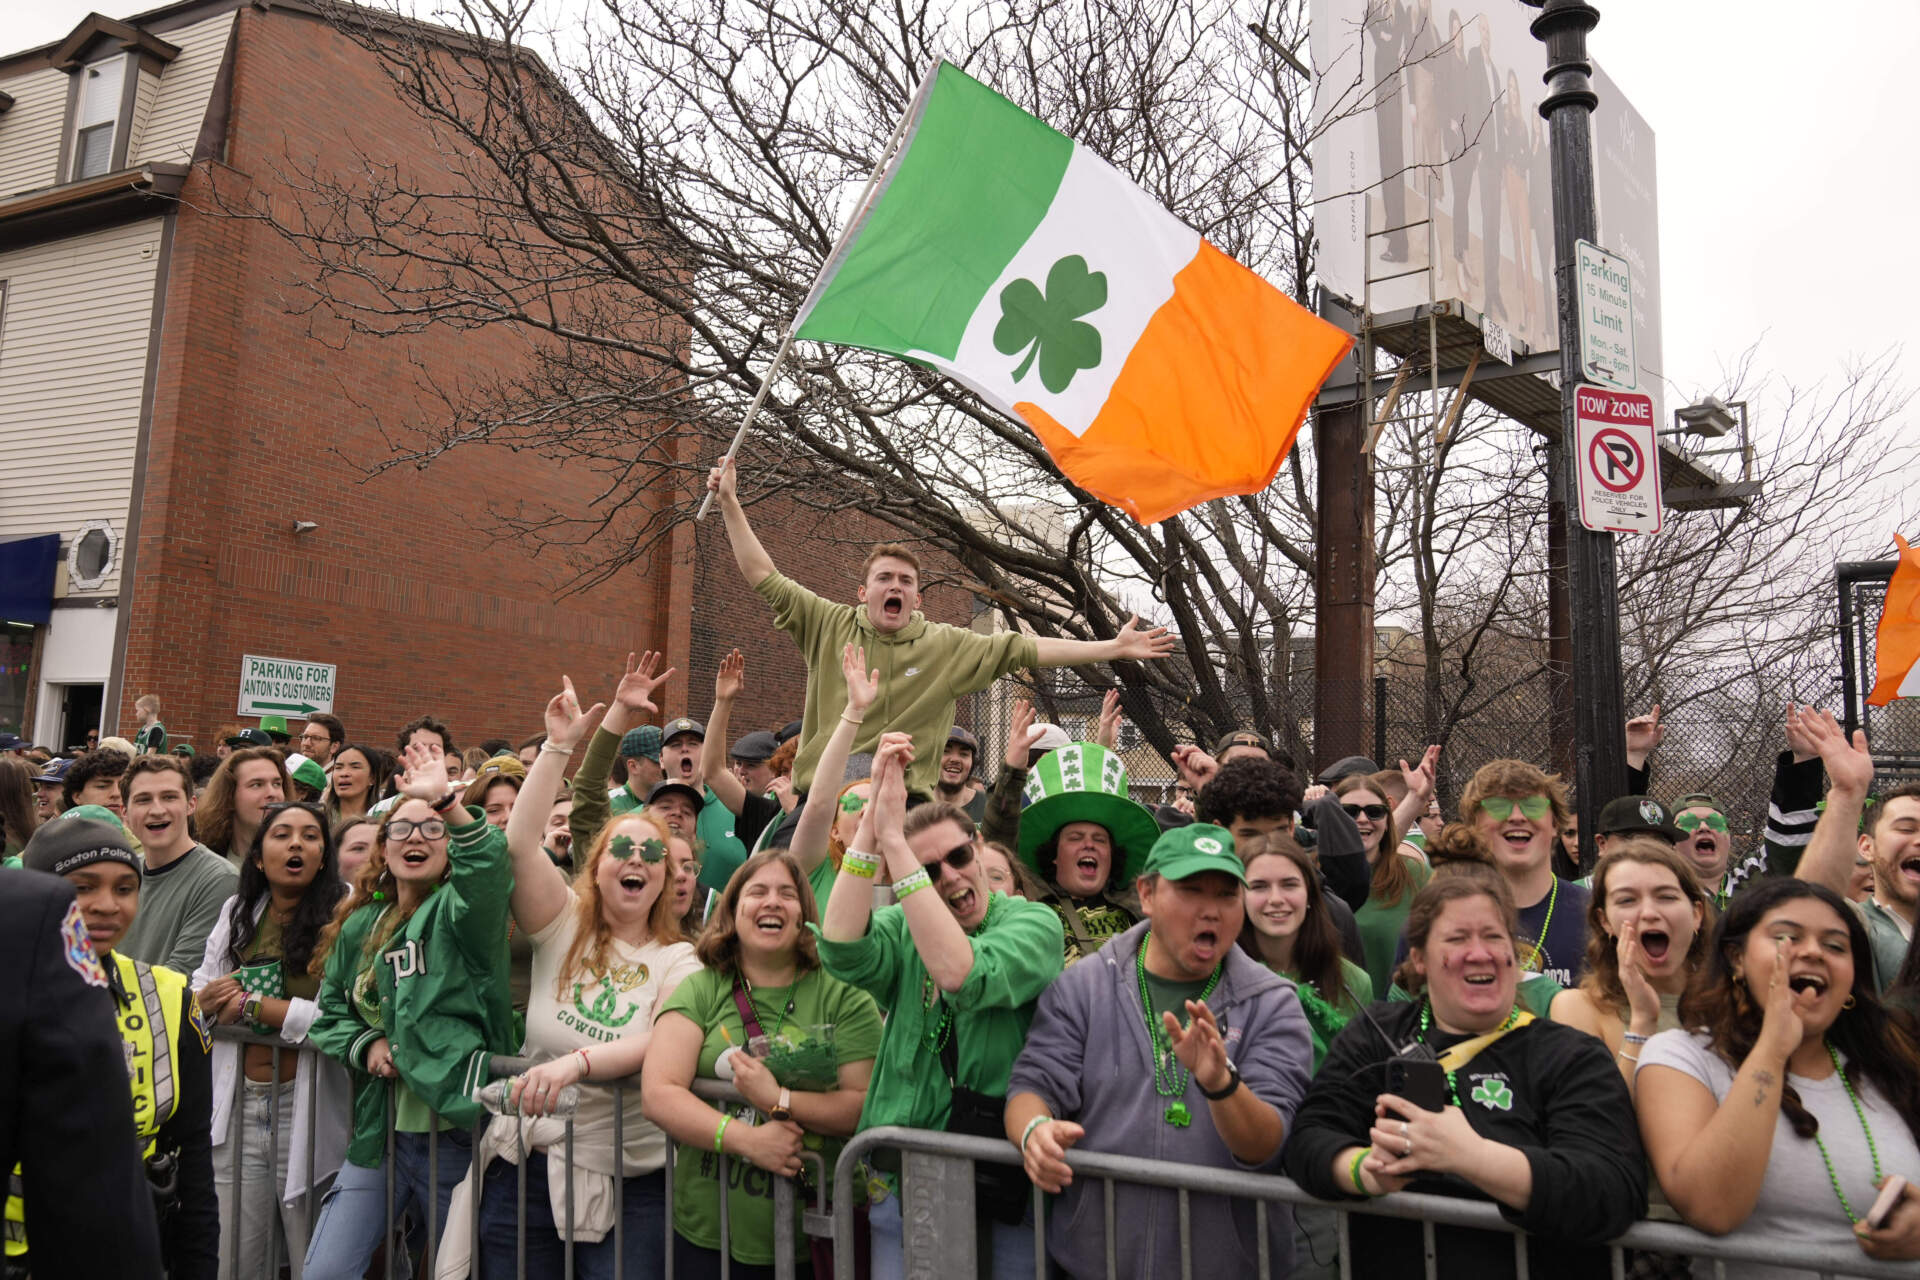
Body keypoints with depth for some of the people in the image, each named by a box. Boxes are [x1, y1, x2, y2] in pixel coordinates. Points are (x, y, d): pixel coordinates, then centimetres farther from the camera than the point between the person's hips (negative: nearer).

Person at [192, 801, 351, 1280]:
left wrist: (252, 1004, -14)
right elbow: (198, 991, 15)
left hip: (307, 1105, -4)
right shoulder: (237, 911, 10)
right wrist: (207, 1000, -7)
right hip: (240, 1102, 5)